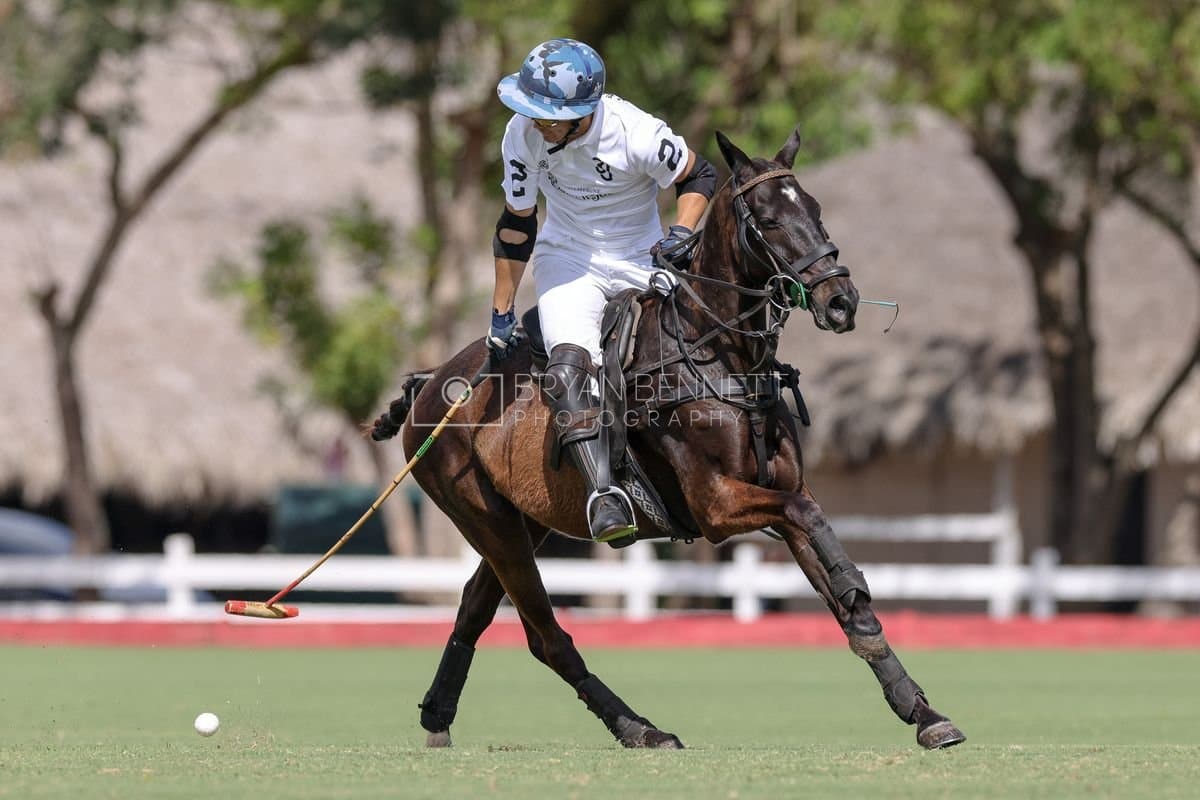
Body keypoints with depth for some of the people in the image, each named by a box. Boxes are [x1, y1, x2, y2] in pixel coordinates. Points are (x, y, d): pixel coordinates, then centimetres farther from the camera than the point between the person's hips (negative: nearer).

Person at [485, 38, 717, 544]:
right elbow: (516, 225, -1)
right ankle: (603, 493, -39)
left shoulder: (637, 134, -23)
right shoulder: (524, 134, -15)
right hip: (568, 260, 0)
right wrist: (501, 313, 2)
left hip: (642, 262, 0)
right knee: (569, 365, -29)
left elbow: (698, 177, -4)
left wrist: (681, 233, -23)